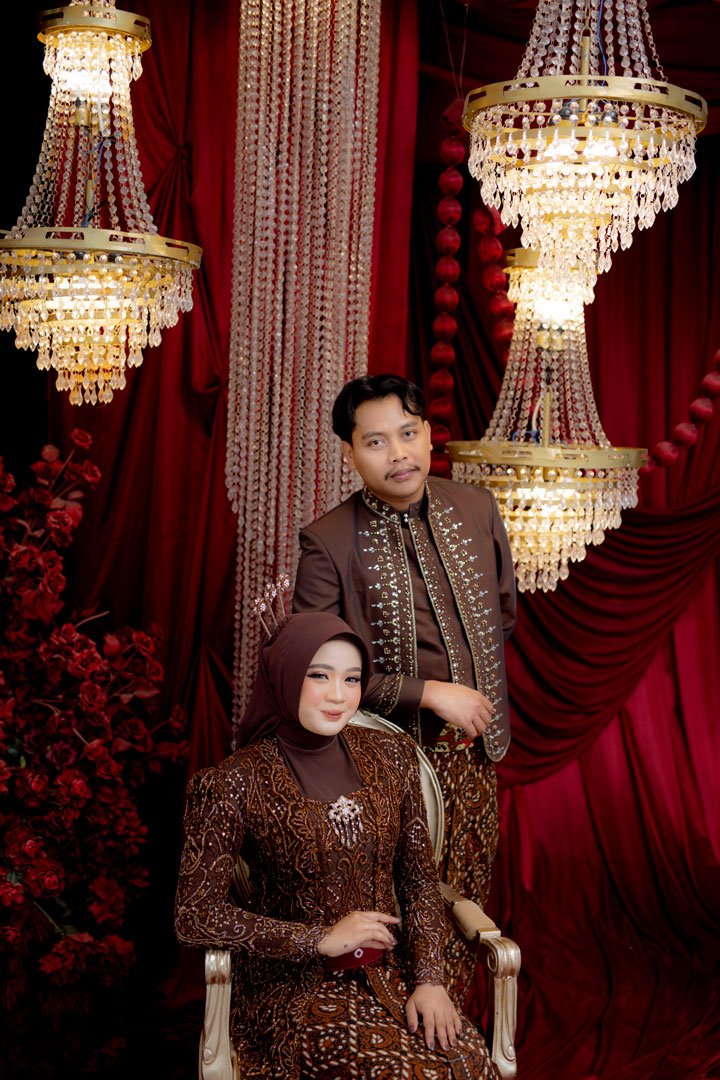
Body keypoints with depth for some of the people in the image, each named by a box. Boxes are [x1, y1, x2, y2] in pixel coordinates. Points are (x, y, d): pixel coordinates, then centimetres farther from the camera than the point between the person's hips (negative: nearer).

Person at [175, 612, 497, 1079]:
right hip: (294, 985, -4)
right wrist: (321, 939, -13)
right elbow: (196, 915, -10)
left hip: (389, 973, 4)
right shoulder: (236, 782, -8)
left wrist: (429, 979, -5)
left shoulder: (390, 756, 5)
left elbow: (419, 879, 9)